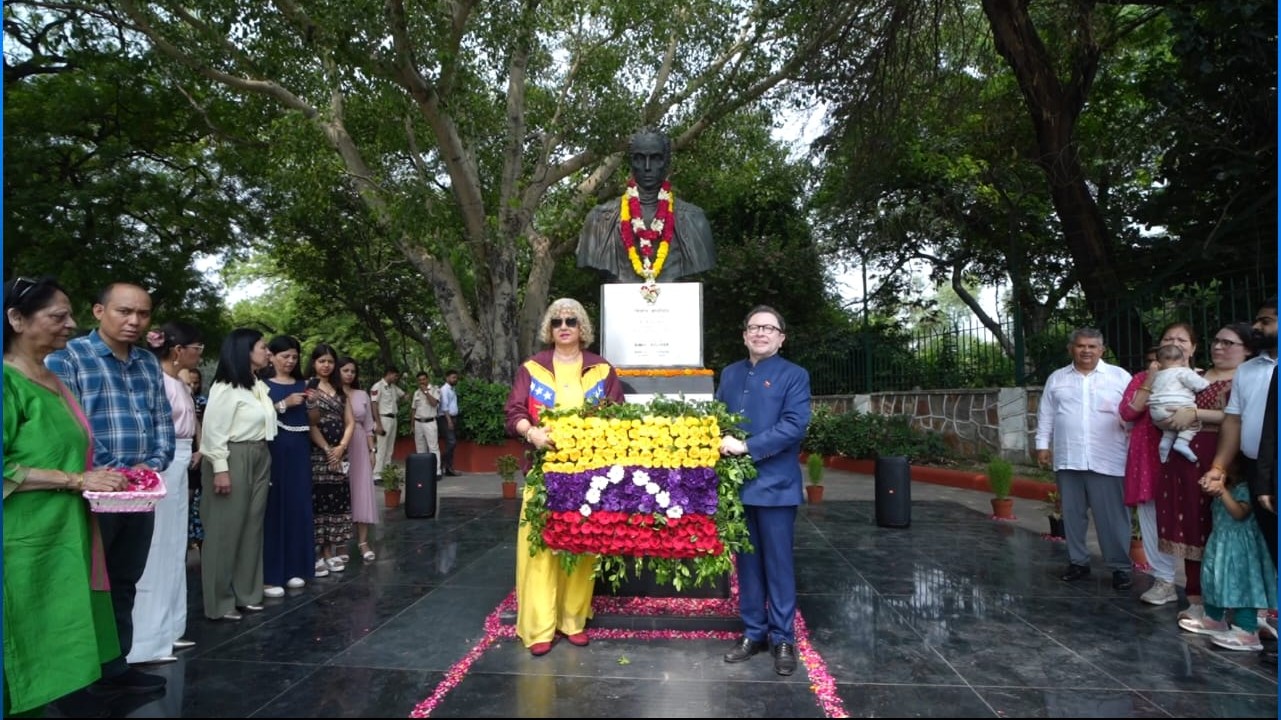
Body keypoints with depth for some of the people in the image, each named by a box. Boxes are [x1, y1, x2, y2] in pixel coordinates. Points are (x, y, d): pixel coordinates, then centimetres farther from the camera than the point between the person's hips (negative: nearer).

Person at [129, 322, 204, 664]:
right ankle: (146, 642, 6)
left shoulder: (180, 383, 12)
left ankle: (166, 630, 25)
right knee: (156, 551, -3)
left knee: (172, 550, 15)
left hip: (178, 470, 9)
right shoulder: (157, 381, -15)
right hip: (161, 471, -9)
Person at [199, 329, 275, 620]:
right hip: (233, 460, -8)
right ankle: (220, 602, 11)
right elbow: (213, 430, -16)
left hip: (259, 459, 8)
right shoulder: (226, 387, -13)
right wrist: (220, 468, -19)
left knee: (251, 527, 13)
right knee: (226, 530, 1)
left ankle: (246, 593, 23)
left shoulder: (260, 386, 12)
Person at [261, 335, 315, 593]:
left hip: (299, 452, 5)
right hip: (273, 451, -5)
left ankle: (293, 568, 17)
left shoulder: (302, 384, 14)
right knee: (273, 509, -5)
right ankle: (268, 575, 1)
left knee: (298, 507, 7)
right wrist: (285, 404, -16)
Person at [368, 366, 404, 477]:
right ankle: (376, 474, -6)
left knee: (390, 449, 11)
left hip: (393, 419, 8)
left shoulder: (393, 387, 13)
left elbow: (403, 395, 33)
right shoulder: (377, 386, -10)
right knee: (380, 448, -9)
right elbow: (374, 406, -15)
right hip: (383, 419, -8)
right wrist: (378, 424, -20)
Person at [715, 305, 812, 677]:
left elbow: (794, 426, -14)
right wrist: (721, 443, -8)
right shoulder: (730, 374, 13)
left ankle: (782, 638, 18)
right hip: (737, 483, 5)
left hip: (775, 485, -4)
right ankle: (753, 632, 26)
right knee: (747, 562, 13)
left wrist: (746, 446, -20)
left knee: (778, 563, 4)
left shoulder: (794, 375, -3)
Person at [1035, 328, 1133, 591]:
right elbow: (1046, 415, 14)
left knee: (1112, 517, 0)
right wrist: (1042, 444, 8)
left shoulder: (1120, 376, 4)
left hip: (1106, 461, -3)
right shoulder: (1056, 379, 11)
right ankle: (1078, 561, 23)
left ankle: (1120, 567, 11)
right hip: (1067, 459, 3)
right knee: (1072, 514, 11)